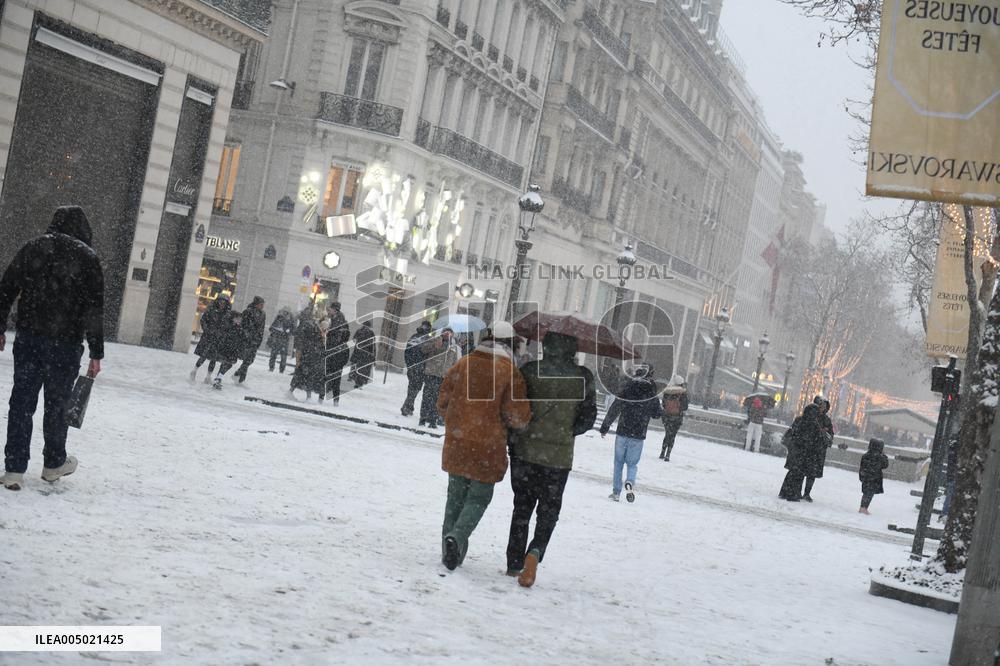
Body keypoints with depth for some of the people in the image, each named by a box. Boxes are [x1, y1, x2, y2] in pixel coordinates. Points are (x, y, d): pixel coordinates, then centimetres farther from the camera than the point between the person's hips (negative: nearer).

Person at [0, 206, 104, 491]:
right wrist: (96, 353, -6)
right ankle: (54, 463, 27)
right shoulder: (87, 257, -6)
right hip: (66, 343, -3)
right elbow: (94, 309, -9)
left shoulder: (32, 248, 6)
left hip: (28, 338, 3)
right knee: (56, 403, 11)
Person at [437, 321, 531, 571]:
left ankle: (449, 537, 18)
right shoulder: (510, 373, -12)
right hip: (488, 448, -4)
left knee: (456, 495, 17)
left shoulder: (463, 365, 1)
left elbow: (443, 402, 7)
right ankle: (457, 537, -12)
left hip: (456, 444, 4)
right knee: (478, 497, 7)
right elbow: (517, 417, -14)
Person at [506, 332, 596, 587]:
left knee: (522, 506, 16)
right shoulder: (583, 378, -5)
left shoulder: (530, 371, -5)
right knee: (549, 510, 11)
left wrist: (514, 435, 11)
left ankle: (514, 562, 18)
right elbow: (587, 418, -2)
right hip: (559, 456, -1)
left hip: (524, 450, 1)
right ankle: (535, 551, -14)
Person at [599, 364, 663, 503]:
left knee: (618, 462, 14)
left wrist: (605, 427, 4)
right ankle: (630, 482, -16)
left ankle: (616, 491, 12)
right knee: (632, 463, 13)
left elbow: (614, 410, -4)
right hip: (638, 436, 0)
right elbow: (657, 413, 4)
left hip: (622, 433, 0)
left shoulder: (625, 391, -6)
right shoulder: (652, 395, -6)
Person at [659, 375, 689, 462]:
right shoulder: (682, 393, -10)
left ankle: (662, 454, 20)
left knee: (667, 434, 19)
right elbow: (685, 407, -7)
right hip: (677, 417, -3)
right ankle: (667, 456, -2)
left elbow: (663, 404, 4)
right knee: (672, 436, 5)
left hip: (666, 416, 3)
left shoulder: (666, 392, -2)